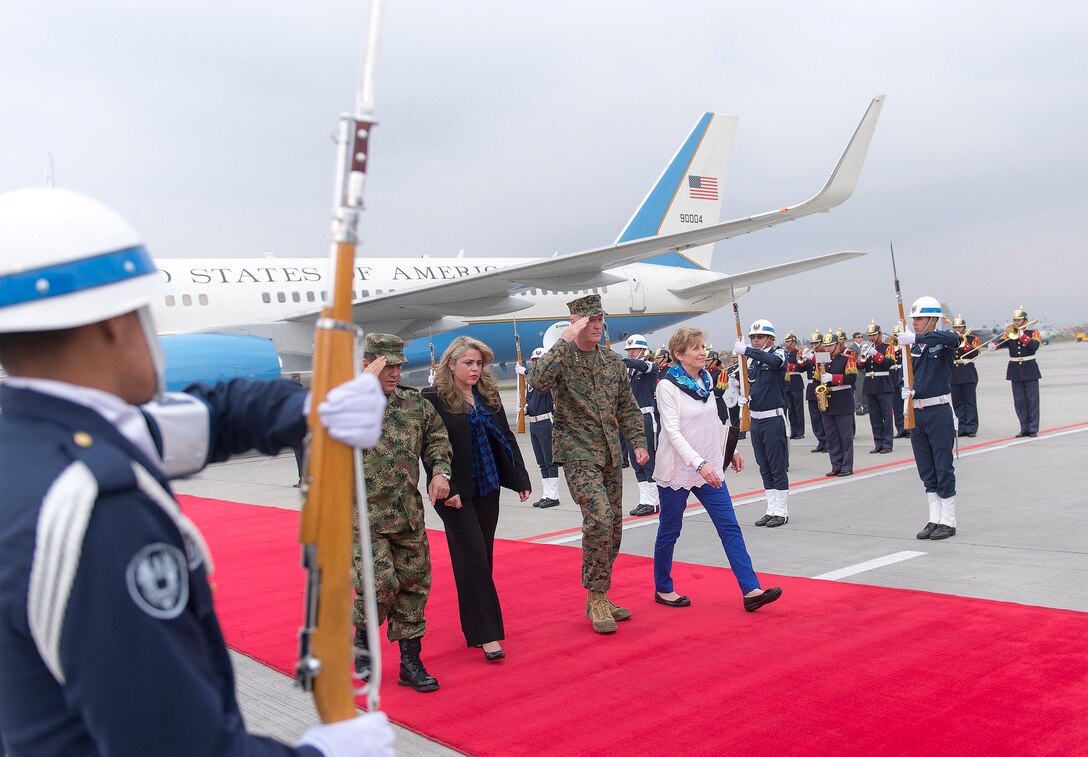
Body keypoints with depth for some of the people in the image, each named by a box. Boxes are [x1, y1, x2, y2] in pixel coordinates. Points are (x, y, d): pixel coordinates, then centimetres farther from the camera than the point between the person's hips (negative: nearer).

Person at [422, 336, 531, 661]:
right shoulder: (433, 399, -9)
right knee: (473, 557, -8)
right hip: (456, 493, -6)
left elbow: (505, 437, 13)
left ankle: (476, 621, 23)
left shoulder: (488, 395, 9)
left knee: (483, 557, 10)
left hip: (487, 487, 6)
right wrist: (446, 488, -18)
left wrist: (520, 478, 10)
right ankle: (486, 634, -5)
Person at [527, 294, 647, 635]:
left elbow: (627, 406, 15)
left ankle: (599, 597, 23)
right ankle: (596, 598, -5)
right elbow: (538, 380, -29)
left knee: (614, 526, 9)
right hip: (577, 452, -6)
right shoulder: (562, 356, -7)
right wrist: (565, 341, -26)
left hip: (610, 454, 6)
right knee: (599, 519, -20)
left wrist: (638, 442, 5)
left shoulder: (612, 360, 10)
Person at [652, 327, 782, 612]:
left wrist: (729, 451, 18)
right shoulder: (668, 386, -13)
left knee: (729, 527, -1)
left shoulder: (706, 379, 6)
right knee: (670, 530, 7)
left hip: (710, 468, 6)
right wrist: (699, 464, -29)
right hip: (677, 469, -6)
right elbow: (673, 431, -21)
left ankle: (751, 590, -3)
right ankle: (663, 589, 24)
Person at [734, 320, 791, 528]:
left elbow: (773, 360, -31)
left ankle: (782, 512, 5)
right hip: (755, 419, 7)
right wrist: (744, 397, 0)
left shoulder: (779, 354, -6)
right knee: (764, 468, 11)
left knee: (778, 467, -2)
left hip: (773, 419, -7)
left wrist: (746, 350, -34)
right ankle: (772, 510, 18)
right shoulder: (751, 360, 12)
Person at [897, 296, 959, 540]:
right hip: (916, 413, 7)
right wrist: (907, 389, -5)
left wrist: (915, 337, -39)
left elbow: (953, 338, -32)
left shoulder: (943, 343, -8)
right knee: (926, 472, 11)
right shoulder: (913, 347, 11)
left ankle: (948, 522, 9)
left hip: (939, 412, -7)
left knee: (944, 469, 0)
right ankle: (934, 520, 19)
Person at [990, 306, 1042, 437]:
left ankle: (1033, 429, 1)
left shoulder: (1033, 333, 1)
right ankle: (1024, 428, 10)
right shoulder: (1010, 333, 7)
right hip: (1015, 371, 3)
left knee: (1032, 400, -2)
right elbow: (1002, 341, -13)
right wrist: (994, 345, -34)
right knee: (1019, 402, 4)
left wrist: (1021, 335, -19)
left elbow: (1034, 346, -17)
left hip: (1030, 370, -3)